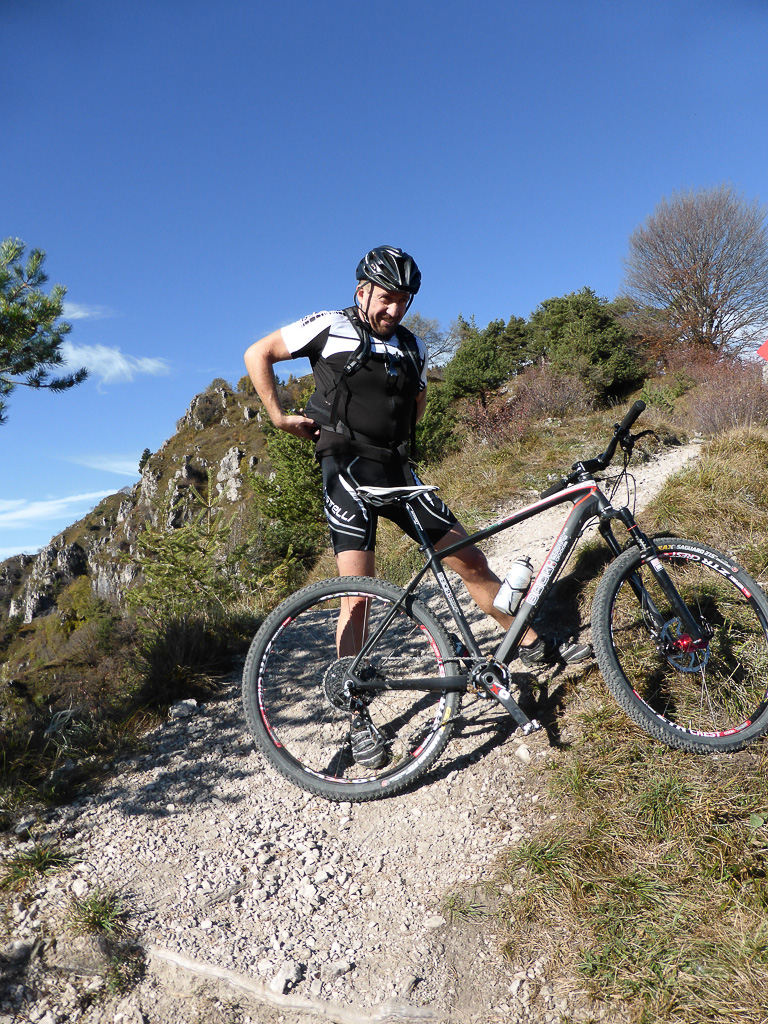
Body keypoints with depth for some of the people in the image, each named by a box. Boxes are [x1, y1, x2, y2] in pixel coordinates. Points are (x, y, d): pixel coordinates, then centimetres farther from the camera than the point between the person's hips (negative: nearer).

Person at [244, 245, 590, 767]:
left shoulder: (413, 348, 15)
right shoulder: (332, 327, 1)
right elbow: (258, 354, 4)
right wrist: (280, 416, -2)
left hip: (398, 472, 5)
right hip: (349, 472, -5)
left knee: (472, 561, 5)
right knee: (358, 593, -12)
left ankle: (536, 645, 23)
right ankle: (359, 719, 1)